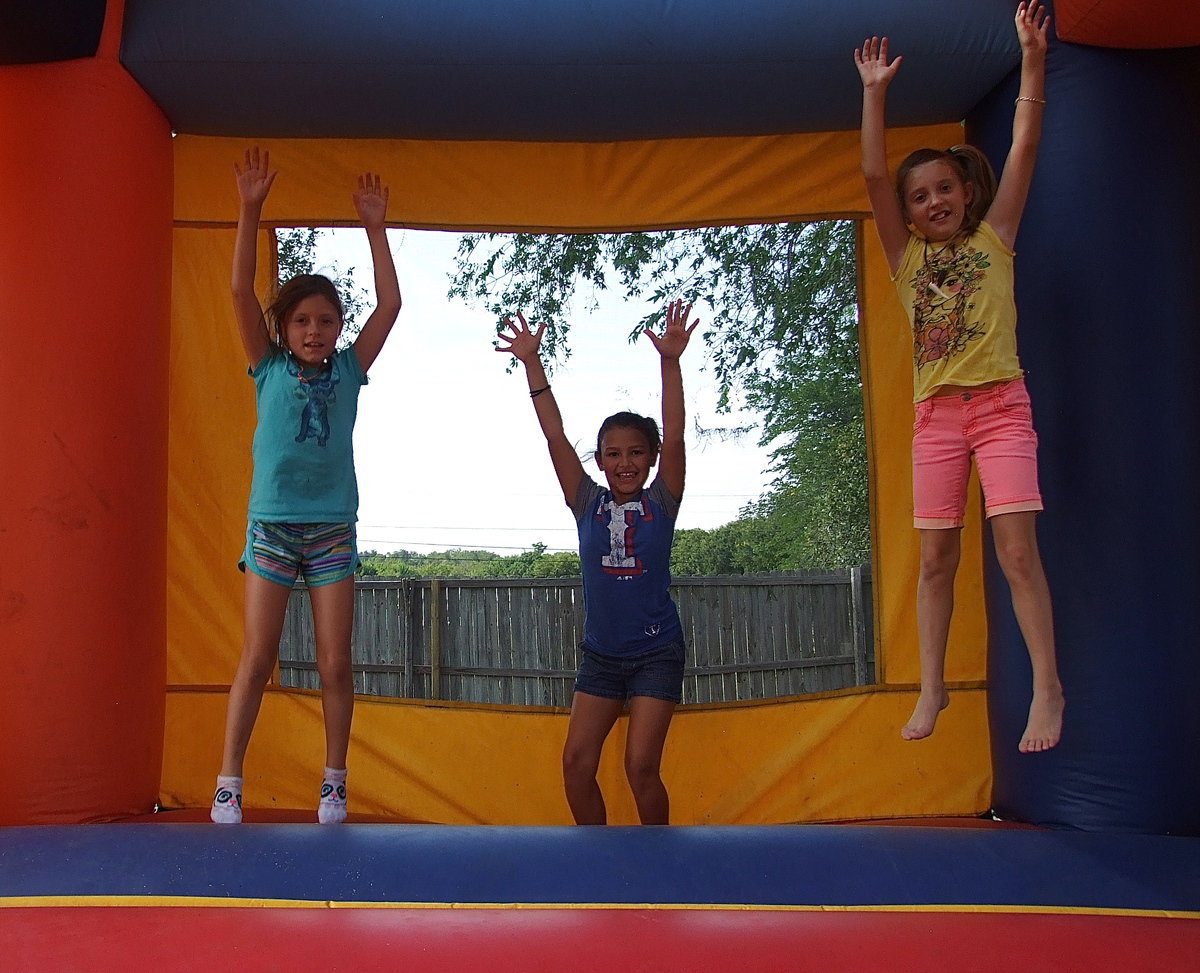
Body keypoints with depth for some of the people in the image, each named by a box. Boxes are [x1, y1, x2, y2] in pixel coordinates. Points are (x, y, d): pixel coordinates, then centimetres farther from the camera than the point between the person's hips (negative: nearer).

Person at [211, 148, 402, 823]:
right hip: (272, 524, -1)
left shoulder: (349, 369, 7)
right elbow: (242, 291, -6)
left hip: (333, 528, 1)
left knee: (336, 663, 2)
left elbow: (390, 304, 0)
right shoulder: (270, 368, 4)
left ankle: (334, 785, 12)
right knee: (258, 657, -1)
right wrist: (252, 209, -13)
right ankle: (229, 783, 7)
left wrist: (376, 228, -3)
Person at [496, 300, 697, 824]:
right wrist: (532, 362, -11)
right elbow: (555, 436, -5)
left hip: (656, 652, -3)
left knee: (641, 766, -8)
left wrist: (670, 362, -26)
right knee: (576, 763, -2)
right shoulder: (588, 504, 1)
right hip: (600, 654, 3)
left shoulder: (661, 504, -3)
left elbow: (674, 438, -16)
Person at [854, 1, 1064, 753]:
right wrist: (875, 93, -1)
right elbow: (873, 174, 3)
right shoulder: (908, 256, 11)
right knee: (936, 557, 4)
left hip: (1000, 403, -2)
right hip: (936, 413, 3)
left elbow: (1025, 146, 1)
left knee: (1017, 549, -10)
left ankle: (1048, 689, -4)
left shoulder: (994, 237, 8)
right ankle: (932, 688, 12)